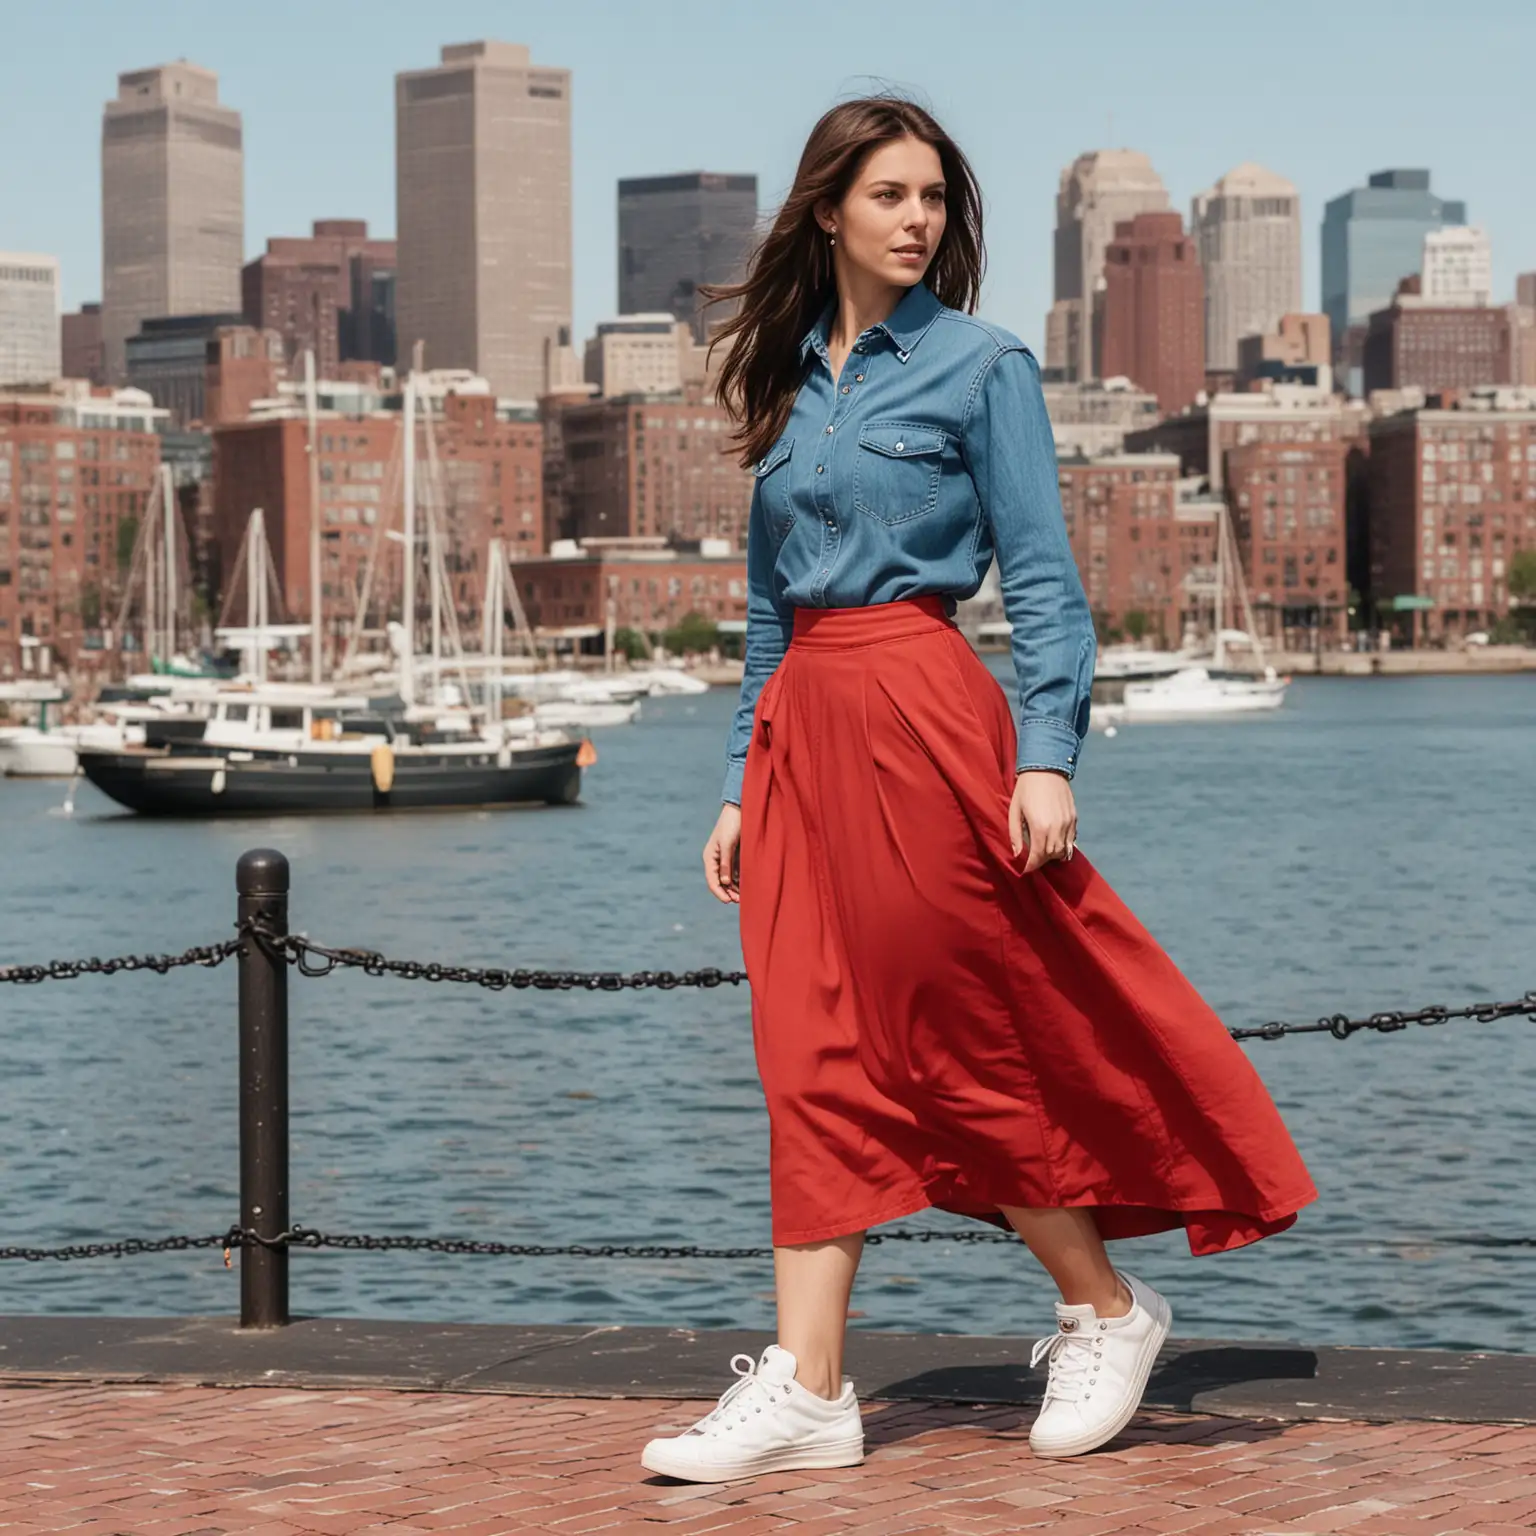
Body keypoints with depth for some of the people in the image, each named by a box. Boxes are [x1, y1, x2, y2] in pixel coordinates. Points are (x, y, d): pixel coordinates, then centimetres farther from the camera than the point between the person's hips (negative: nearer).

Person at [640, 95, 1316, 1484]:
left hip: (922, 713, -6)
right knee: (818, 1058, 2)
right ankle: (807, 1384, 2)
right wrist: (744, 781, 13)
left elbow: (1041, 577, -5)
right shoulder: (792, 384, 15)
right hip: (801, 726, 6)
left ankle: (1105, 1309, 18)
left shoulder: (981, 364, -1)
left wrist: (1047, 755, -15)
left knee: (962, 1040, 0)